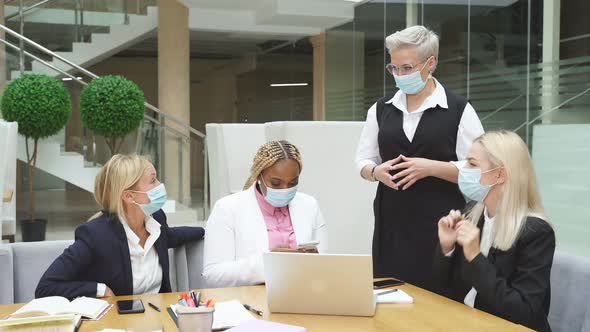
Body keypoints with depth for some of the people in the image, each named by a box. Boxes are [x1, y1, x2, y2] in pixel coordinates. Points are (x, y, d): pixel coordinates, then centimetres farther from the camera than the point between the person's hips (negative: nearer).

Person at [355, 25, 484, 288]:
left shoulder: (459, 110, -2)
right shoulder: (381, 108, 10)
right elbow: (363, 160, 15)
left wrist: (431, 168, -17)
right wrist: (376, 172, -7)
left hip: (439, 223, -3)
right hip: (391, 221, 3)